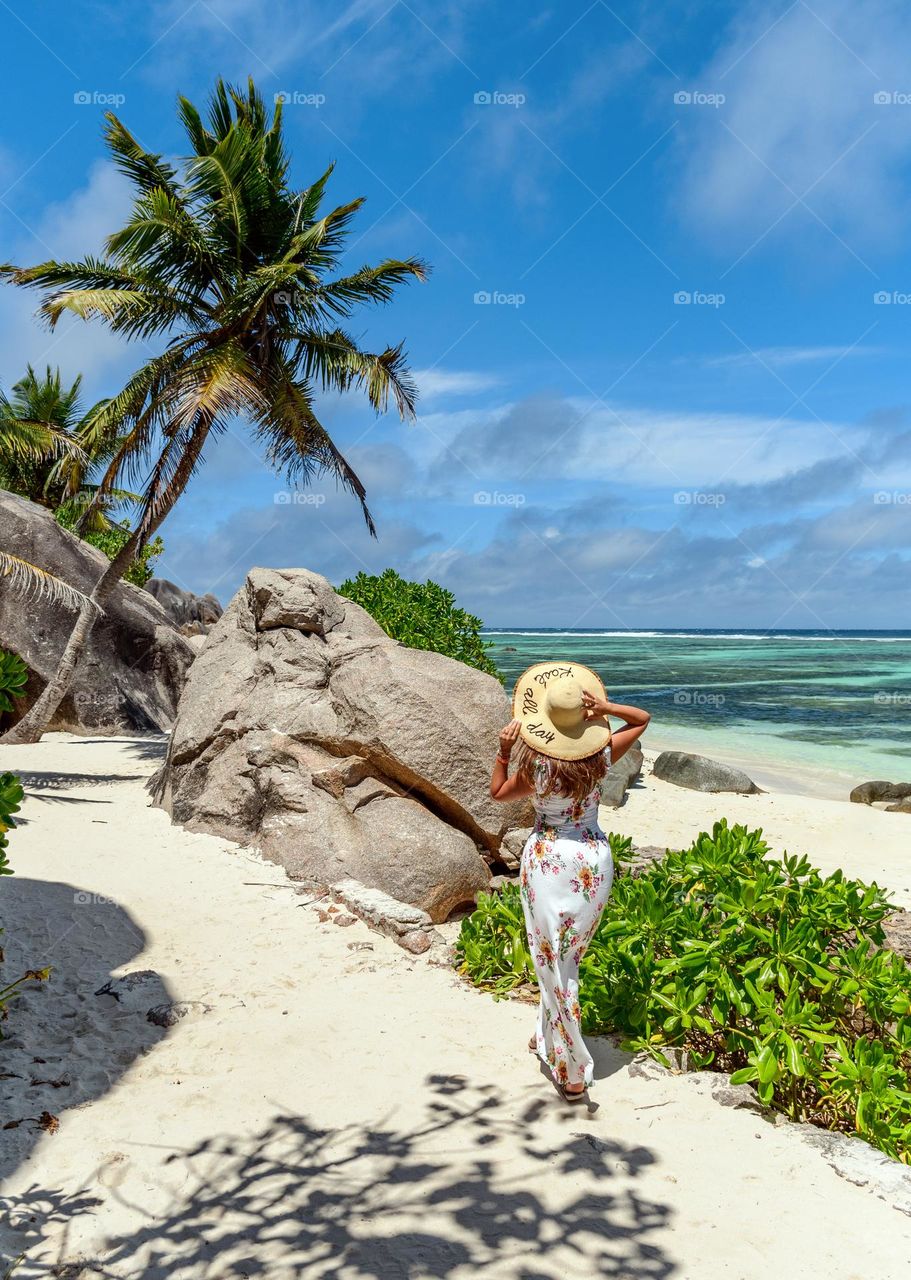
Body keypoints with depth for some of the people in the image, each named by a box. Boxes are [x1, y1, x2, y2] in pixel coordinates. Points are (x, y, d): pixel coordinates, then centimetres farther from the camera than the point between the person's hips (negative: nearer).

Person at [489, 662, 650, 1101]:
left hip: (548, 859, -4)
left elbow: (497, 792, 2)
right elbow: (642, 719, 8)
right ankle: (547, 1037, 37)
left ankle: (573, 1073, 6)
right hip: (594, 859, 4)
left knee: (553, 963, 3)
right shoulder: (600, 756, -9)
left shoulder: (536, 767, -18)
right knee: (567, 957, 21)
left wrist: (504, 751, -10)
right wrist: (606, 708, -10)